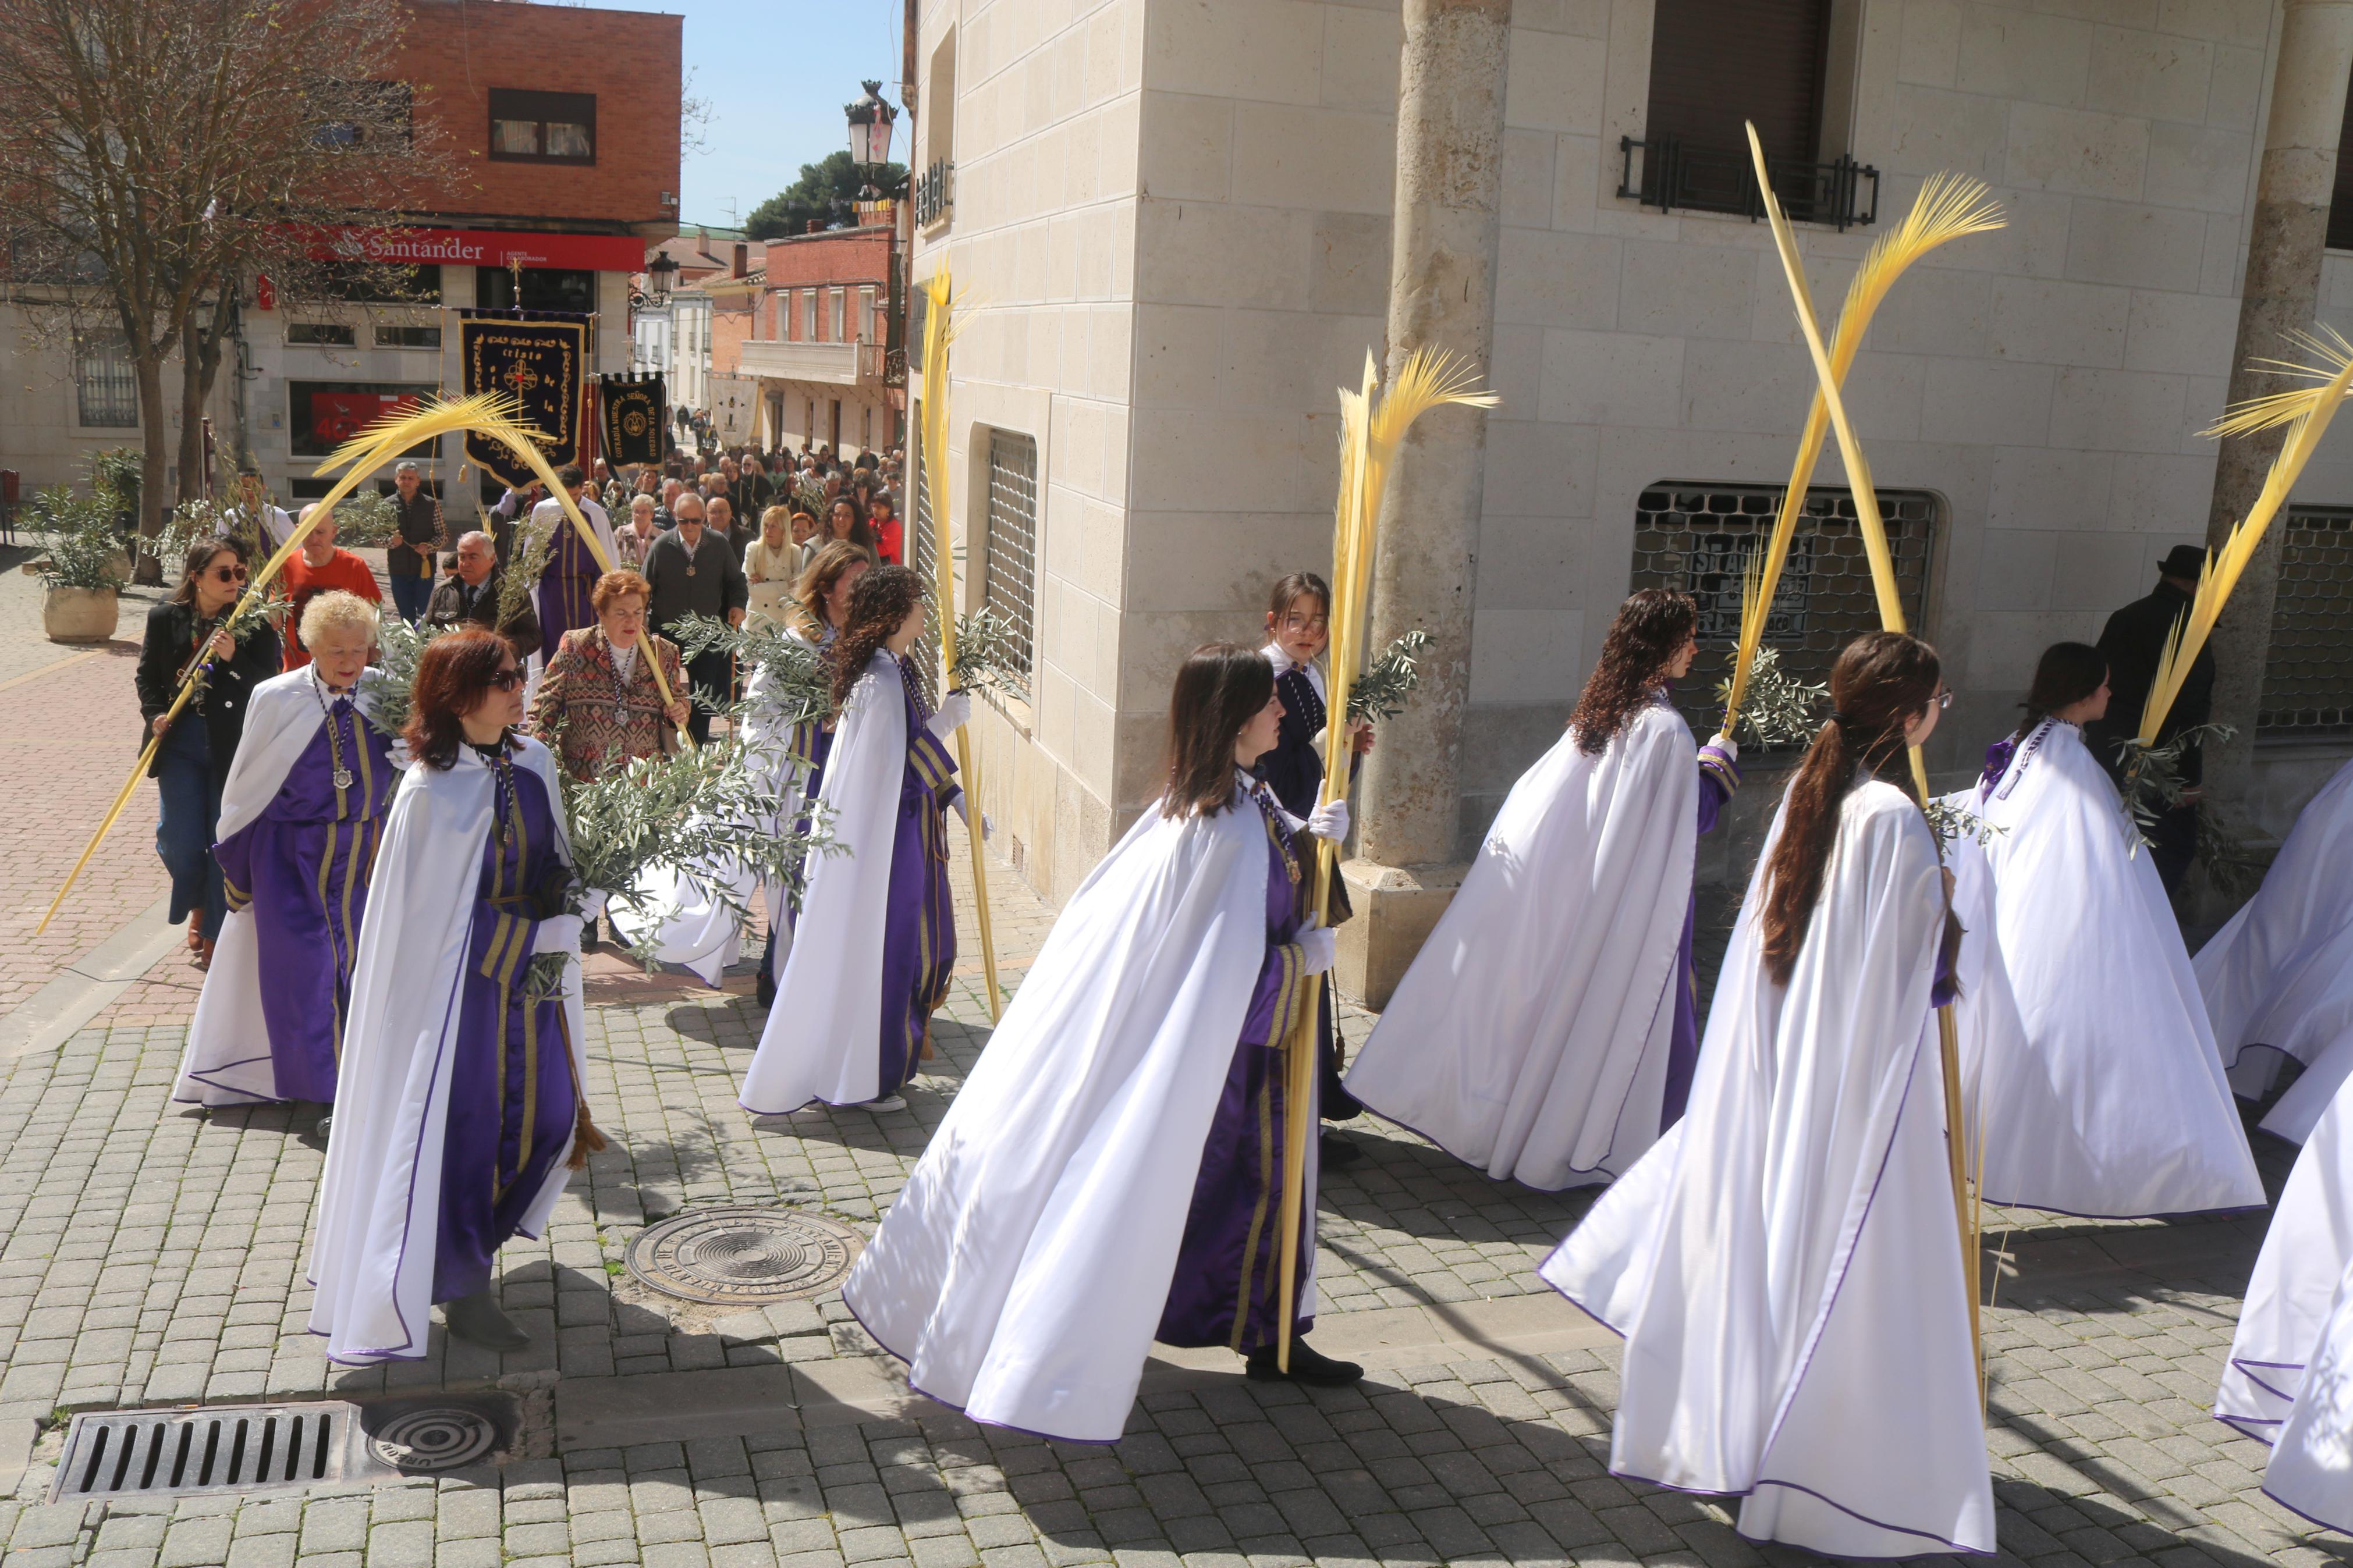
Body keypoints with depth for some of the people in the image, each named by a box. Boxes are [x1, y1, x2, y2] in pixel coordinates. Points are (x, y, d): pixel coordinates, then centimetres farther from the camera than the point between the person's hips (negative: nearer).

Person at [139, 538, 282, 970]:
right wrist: (155, 715, -6)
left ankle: (213, 935, 19)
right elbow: (147, 675, 11)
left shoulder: (255, 625, -7)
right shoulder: (165, 618, 1)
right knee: (179, 841, 1)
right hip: (181, 742, 2)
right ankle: (198, 905, 32)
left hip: (233, 746, -2)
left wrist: (233, 659, -24)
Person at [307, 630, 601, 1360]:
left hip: (535, 974, 7)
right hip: (464, 980, -7)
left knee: (550, 1114, 14)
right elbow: (420, 912, -13)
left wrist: (561, 927, 3)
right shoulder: (432, 790, -18)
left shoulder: (534, 763, 2)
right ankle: (462, 1288, 21)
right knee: (465, 1123, 3)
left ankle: (479, 1235, 39)